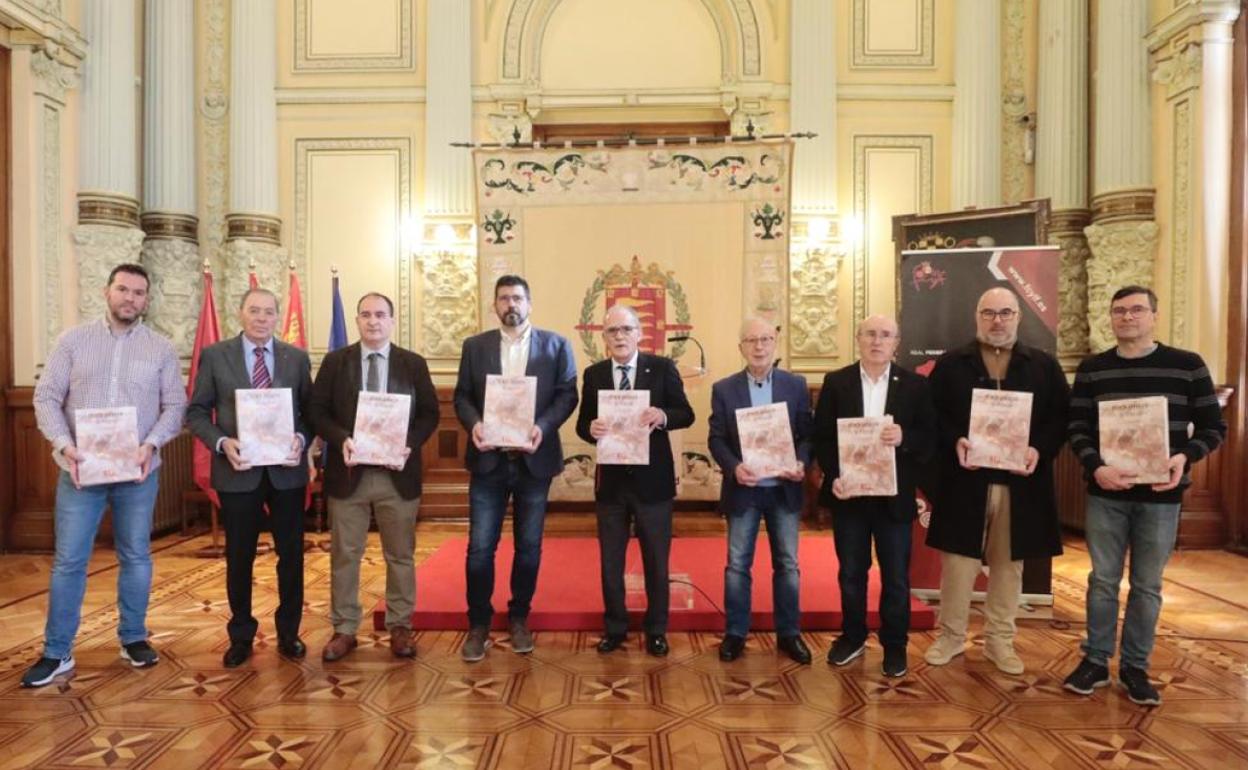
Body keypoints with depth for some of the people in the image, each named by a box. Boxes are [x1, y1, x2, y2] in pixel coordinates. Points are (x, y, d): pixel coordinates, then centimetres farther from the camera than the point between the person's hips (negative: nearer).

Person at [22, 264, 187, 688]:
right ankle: (57, 652, 17)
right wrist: (64, 444, -15)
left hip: (138, 472, 0)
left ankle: (133, 637, 25)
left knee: (136, 556, 10)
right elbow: (46, 397, -1)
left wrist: (151, 443, -15)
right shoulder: (73, 340, 2)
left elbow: (175, 404, 0)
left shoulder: (161, 348, 2)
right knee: (68, 561, 5)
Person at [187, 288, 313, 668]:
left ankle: (288, 633, 26)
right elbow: (196, 412, 1)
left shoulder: (297, 358, 4)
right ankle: (241, 637, 28)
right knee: (239, 558, 10)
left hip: (287, 471, 1)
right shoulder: (214, 355, 1)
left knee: (291, 554, 9)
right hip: (237, 472, -1)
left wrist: (301, 438, -14)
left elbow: (310, 411, 5)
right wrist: (222, 443, -16)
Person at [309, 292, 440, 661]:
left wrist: (410, 444, -15)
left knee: (400, 555, 9)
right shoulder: (335, 362, 5)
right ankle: (344, 629, 22)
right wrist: (341, 439, -16)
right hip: (348, 473, 0)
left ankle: (400, 627, 22)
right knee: (344, 555, 8)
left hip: (397, 474, 0)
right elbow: (316, 411, 2)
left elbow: (430, 413, 3)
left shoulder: (414, 364, 4)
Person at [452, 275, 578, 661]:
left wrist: (543, 426, -18)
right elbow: (461, 396, 5)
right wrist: (473, 424, -15)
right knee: (480, 547, 2)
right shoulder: (474, 346, 8)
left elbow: (567, 394, -2)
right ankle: (478, 624, 17)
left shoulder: (556, 345, 3)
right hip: (488, 459, 1)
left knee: (529, 546, 10)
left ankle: (519, 619, 27)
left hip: (534, 460, 0)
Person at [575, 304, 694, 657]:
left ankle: (656, 630, 28)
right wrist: (591, 428, -21)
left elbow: (686, 414, -6)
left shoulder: (662, 368, -5)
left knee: (656, 559, 11)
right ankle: (614, 628, 31)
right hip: (610, 481, 2)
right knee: (610, 560, 13)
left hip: (652, 480, -2)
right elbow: (582, 423, 3)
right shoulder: (593, 374, 2)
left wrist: (663, 416, -27)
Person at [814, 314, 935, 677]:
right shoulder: (836, 382, 2)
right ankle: (852, 636, 31)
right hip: (849, 492, 1)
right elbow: (822, 436, -1)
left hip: (894, 496, 0)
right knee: (850, 572, 13)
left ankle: (894, 644, 26)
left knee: (896, 576, 9)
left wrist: (904, 438, -24)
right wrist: (833, 477, -14)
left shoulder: (915, 385, 1)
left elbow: (930, 438, -3)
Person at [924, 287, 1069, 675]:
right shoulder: (949, 364, 4)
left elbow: (1062, 416, 4)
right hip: (965, 480, -1)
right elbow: (931, 416, 1)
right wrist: (954, 442, -17)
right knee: (958, 562, 5)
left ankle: (1000, 639, 26)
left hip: (1020, 482, 2)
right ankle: (951, 635, 22)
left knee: (1008, 563, 12)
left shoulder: (1044, 365, 8)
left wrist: (1040, 449, -13)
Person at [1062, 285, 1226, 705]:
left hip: (1161, 495, 0)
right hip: (1106, 494, 1)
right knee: (1103, 580, 8)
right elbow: (1077, 429, 0)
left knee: (1147, 585, 10)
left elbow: (1213, 426, 3)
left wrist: (1185, 457, -16)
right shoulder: (1092, 369, 3)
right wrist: (1096, 468, -17)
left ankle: (1135, 667, 24)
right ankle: (1096, 660, 21)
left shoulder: (1188, 365, 0)